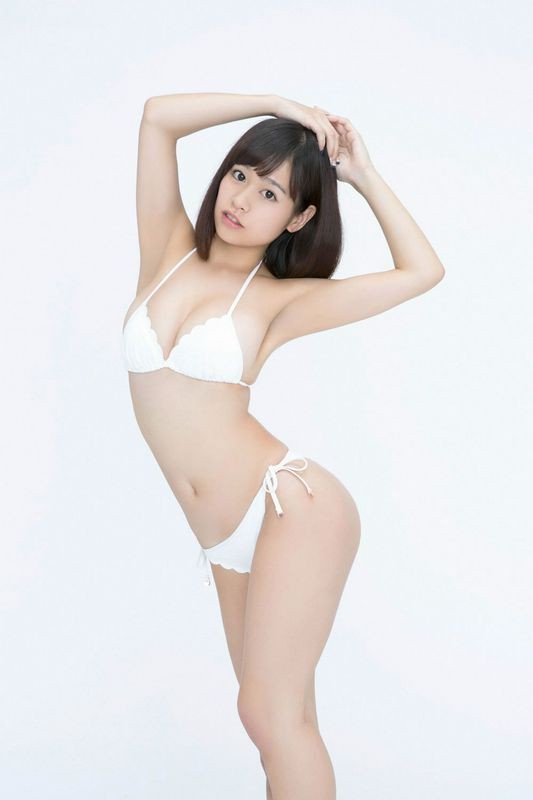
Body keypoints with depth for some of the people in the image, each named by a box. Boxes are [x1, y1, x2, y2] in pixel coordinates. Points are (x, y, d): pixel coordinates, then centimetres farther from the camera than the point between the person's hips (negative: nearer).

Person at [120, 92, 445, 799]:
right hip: (228, 544, 5)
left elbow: (422, 271, -7)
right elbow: (157, 116, 1)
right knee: (283, 718, 10)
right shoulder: (168, 254, 8)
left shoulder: (277, 299, -1)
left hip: (292, 508, -4)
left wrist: (363, 175, 1)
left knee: (270, 712, -11)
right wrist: (279, 104, 2)